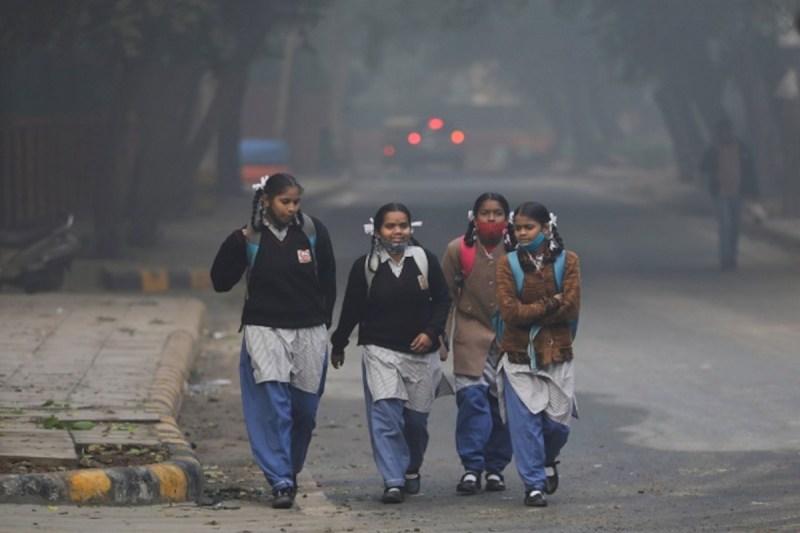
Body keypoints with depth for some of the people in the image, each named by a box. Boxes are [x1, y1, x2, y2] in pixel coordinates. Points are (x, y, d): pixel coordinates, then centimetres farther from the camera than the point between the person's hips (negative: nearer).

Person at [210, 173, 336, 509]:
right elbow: (220, 282, -3)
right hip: (265, 329, -2)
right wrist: (234, 244, -15)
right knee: (273, 405, -13)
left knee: (304, 408, 8)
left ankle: (291, 471, 30)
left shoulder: (313, 232, 1)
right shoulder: (250, 238, -3)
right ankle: (281, 482, -14)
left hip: (309, 332, 2)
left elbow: (328, 283, 10)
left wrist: (323, 322, 10)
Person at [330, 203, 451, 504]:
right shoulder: (365, 266, -2)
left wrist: (431, 332, -7)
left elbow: (442, 300, 7)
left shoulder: (424, 259, 0)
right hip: (380, 351, -2)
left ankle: (411, 470, 34)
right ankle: (393, 482, -18)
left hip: (421, 352, 2)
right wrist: (338, 344, 15)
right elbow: (352, 309, 8)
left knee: (417, 417, 9)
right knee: (385, 413, -16)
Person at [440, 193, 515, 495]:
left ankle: (495, 468, 14)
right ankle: (471, 468, -10)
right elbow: (444, 295, 7)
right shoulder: (458, 250, 1)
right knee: (472, 397, -12)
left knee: (503, 402, 2)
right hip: (471, 334, -1)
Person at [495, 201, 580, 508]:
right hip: (519, 355, 0)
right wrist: (549, 305, -13)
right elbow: (509, 311, -10)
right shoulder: (508, 264, 0)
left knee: (557, 420, 3)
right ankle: (534, 484, 5)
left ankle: (547, 460, 35)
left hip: (556, 354, 0)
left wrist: (529, 313, -11)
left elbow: (571, 308, -10)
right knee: (524, 421, -5)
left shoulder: (567, 261, 0)